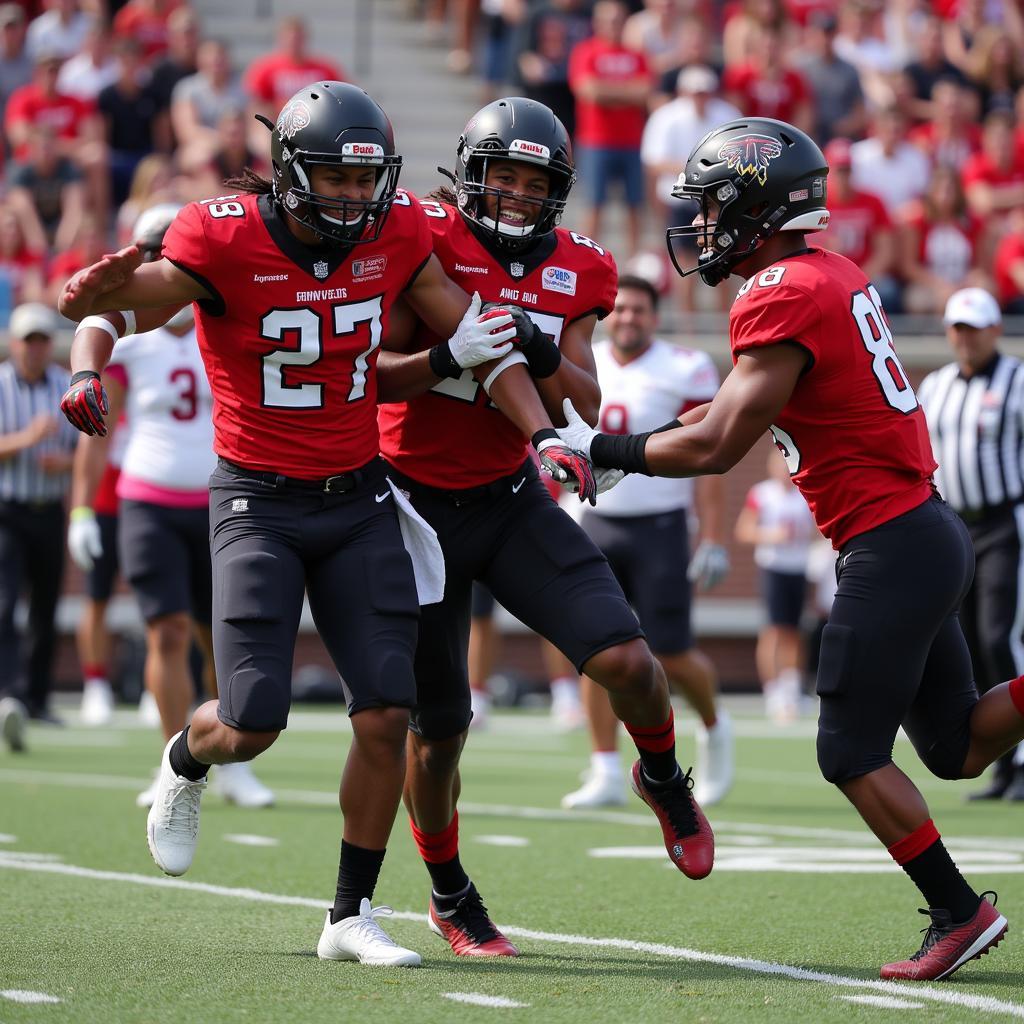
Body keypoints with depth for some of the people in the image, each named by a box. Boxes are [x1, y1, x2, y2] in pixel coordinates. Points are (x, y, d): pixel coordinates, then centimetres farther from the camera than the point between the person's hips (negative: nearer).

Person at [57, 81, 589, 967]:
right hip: (259, 501, -4)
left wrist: (545, 438, -5)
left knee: (386, 719, -5)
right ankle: (187, 762, 30)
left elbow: (477, 339, 4)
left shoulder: (395, 233, -3)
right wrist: (87, 369, -43)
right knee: (253, 725, -9)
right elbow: (110, 309, -20)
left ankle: (352, 916, 9)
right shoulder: (226, 239, -16)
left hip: (359, 497, 4)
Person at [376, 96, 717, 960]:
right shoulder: (424, 240, -12)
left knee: (625, 659, -14)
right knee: (438, 726, 4)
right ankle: (450, 896, 27)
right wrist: (448, 355, -31)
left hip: (511, 499, 3)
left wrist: (543, 358, -21)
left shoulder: (574, 272, 2)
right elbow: (369, 366, -14)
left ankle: (664, 781, 19)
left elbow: (584, 404, -1)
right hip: (418, 506, -3)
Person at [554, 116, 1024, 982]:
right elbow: (758, 403, 25)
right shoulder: (836, 276, 13)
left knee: (853, 753, 0)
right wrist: (645, 436, 22)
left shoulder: (782, 298, -16)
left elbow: (716, 447, -16)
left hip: (888, 548, -10)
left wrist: (599, 449, -5)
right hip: (927, 529, 10)